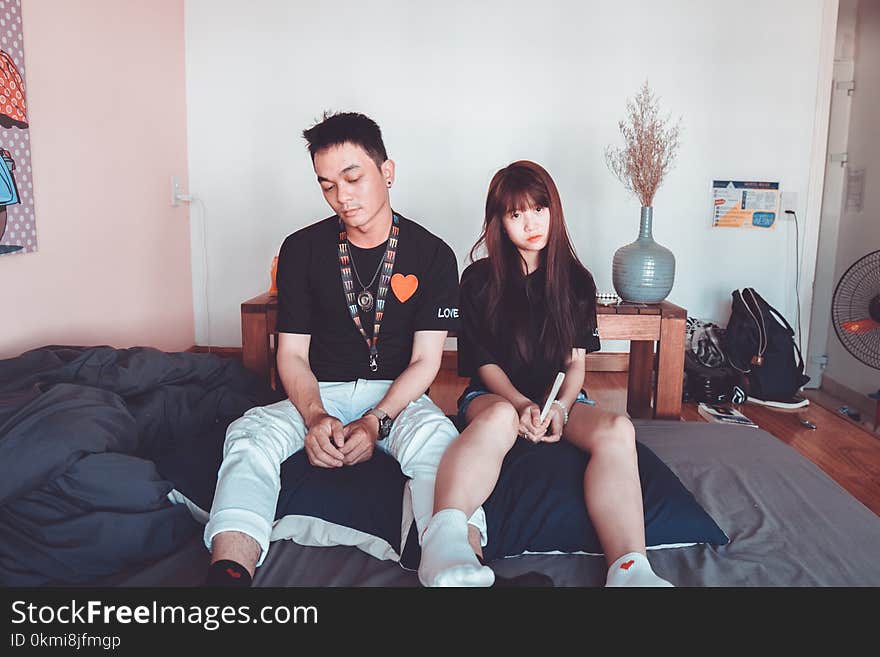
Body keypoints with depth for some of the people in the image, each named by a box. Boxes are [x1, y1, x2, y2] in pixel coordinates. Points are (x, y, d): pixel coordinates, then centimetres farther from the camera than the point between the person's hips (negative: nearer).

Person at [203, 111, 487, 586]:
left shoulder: (432, 256, -1)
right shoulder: (301, 250, 2)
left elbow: (425, 361, -3)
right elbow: (292, 354, 1)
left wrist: (376, 422, -20)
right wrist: (315, 417, -20)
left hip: (397, 395, -1)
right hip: (318, 394, 2)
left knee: (438, 439, -36)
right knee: (249, 435, -30)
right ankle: (228, 572, -44)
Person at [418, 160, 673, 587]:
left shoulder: (576, 281, 12)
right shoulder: (480, 280, 5)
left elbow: (575, 363, 8)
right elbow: (484, 363, 1)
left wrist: (559, 407, -13)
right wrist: (522, 405, -18)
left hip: (560, 398, 3)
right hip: (494, 395, -2)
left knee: (617, 429, -31)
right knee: (499, 418, -40)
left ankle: (629, 569, -49)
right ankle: (445, 535, -64)